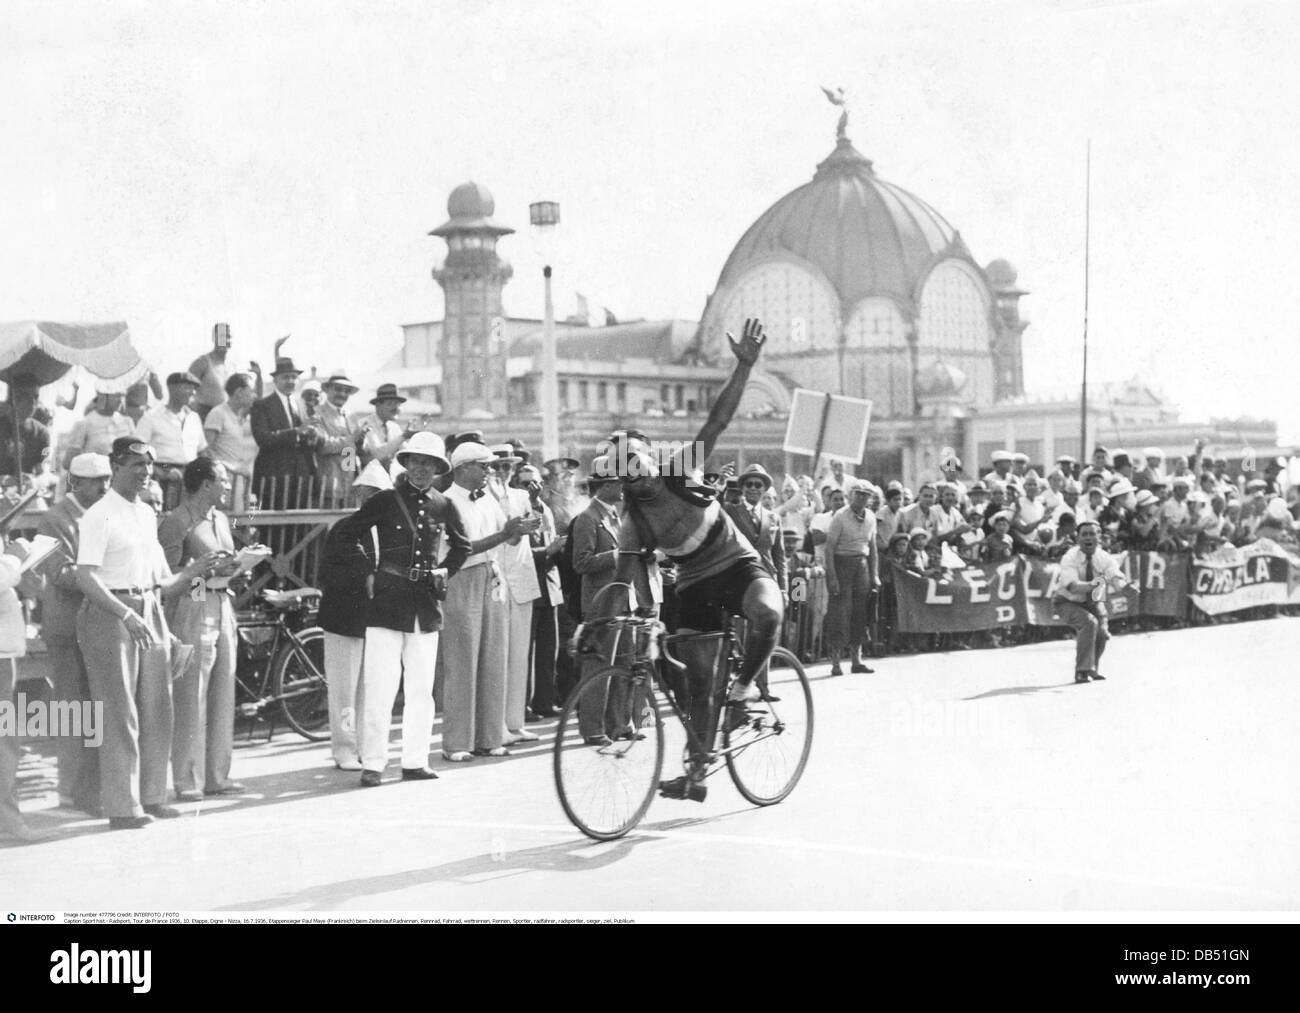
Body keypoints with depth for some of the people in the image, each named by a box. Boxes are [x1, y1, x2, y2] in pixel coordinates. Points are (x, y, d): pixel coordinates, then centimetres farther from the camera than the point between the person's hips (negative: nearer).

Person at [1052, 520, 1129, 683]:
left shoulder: (1103, 558, -13)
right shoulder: (1070, 558, -24)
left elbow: (1118, 580, -27)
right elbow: (1072, 587, -39)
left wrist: (1127, 586, -51)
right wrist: (1093, 585, -57)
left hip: (1093, 602, 4)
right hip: (1068, 602, -4)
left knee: (1102, 633, -16)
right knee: (1089, 623, -30)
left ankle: (1092, 669, 12)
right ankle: (1082, 671, -22)